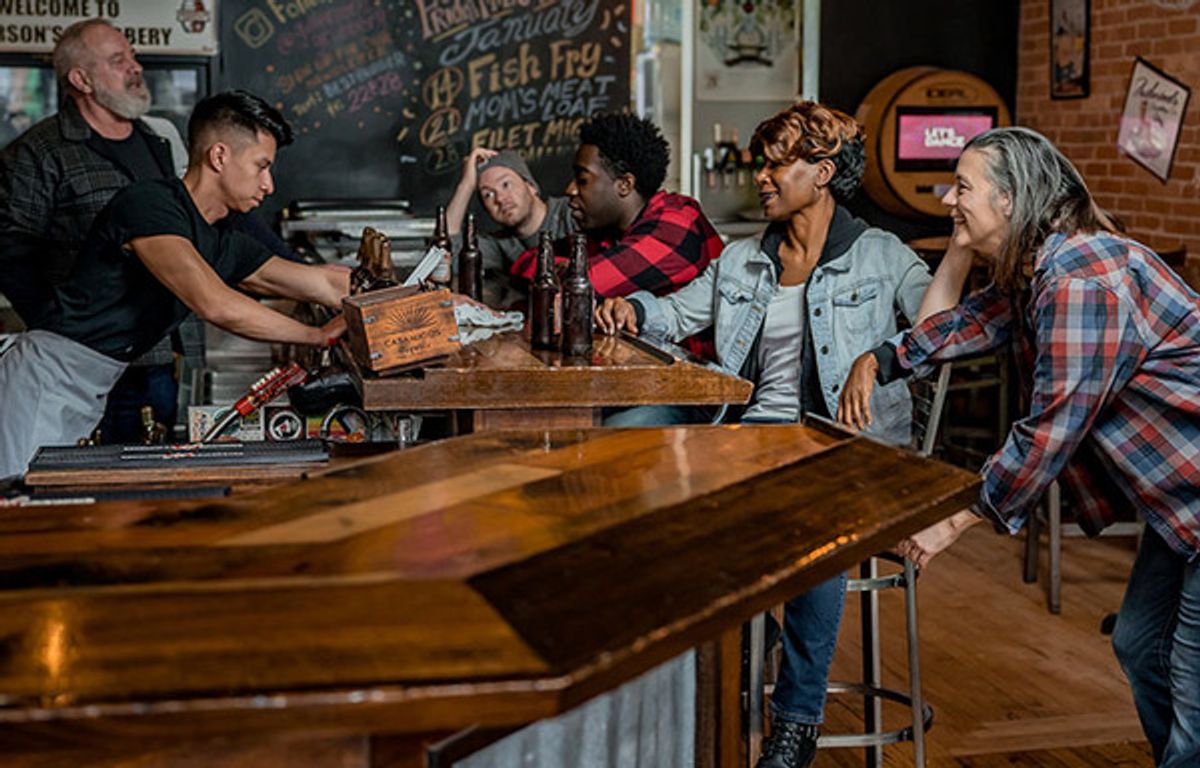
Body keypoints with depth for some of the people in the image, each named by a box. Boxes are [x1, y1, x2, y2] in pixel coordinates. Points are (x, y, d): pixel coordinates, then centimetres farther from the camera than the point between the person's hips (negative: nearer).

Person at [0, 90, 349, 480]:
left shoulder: (226, 247, 13)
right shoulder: (148, 203, -14)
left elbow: (327, 284, 17)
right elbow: (215, 304, -25)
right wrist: (319, 335, -16)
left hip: (91, 400, 9)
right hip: (45, 383, -9)